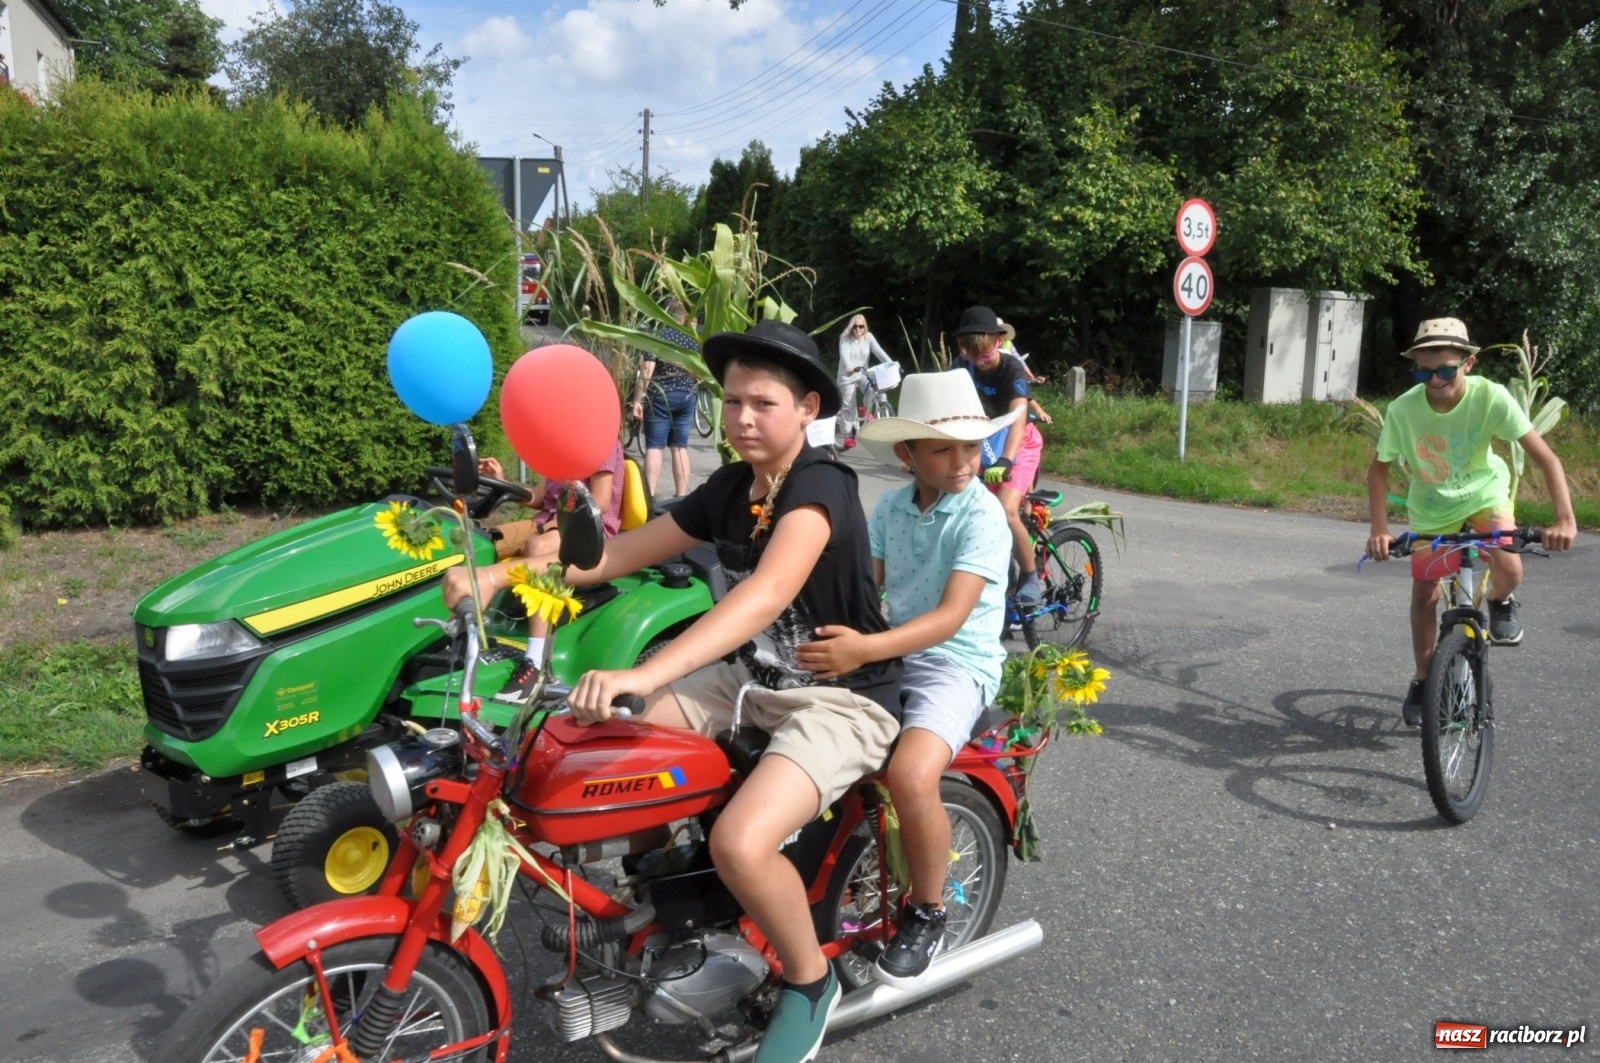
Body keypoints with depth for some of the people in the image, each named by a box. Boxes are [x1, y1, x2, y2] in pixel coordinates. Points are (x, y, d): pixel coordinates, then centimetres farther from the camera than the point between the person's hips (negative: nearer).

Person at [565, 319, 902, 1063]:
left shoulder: (819, 486, -21)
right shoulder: (727, 489, 4)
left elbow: (769, 592, -39)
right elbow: (621, 553, 4)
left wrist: (645, 675, -50)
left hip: (842, 696, -8)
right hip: (751, 678, 8)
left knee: (740, 843, -30)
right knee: (600, 739, -5)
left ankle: (810, 983, 1)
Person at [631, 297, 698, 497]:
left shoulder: (658, 336, -8)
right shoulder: (693, 339, 4)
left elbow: (647, 372, -14)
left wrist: (637, 400, -10)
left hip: (660, 396, -4)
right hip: (686, 396, 4)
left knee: (654, 447, -2)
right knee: (680, 447, 10)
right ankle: (681, 495, 11)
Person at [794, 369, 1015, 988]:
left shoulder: (982, 514, -13)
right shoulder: (891, 508, 8)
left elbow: (951, 616, -23)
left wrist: (865, 649, -36)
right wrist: (829, 626, -17)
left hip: (957, 665, -7)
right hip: (889, 653, 7)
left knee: (911, 775, -31)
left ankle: (928, 912, -4)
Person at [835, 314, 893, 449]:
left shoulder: (868, 337, -1)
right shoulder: (845, 339, -9)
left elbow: (879, 351, -12)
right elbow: (844, 354, -26)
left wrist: (891, 365, -27)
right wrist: (849, 367, -47)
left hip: (863, 374, 3)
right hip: (847, 376, -3)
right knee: (848, 406, -6)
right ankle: (848, 436, -1)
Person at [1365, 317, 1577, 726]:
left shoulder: (1491, 397, -28)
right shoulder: (1403, 409, -26)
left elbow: (1545, 457, -27)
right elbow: (1379, 470, -13)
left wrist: (1565, 518, -40)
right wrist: (1380, 529, -25)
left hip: (1484, 494, -1)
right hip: (1431, 507, 1)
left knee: (1508, 572, -25)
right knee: (1424, 595, 3)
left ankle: (1500, 602, 13)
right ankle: (1423, 681, 23)